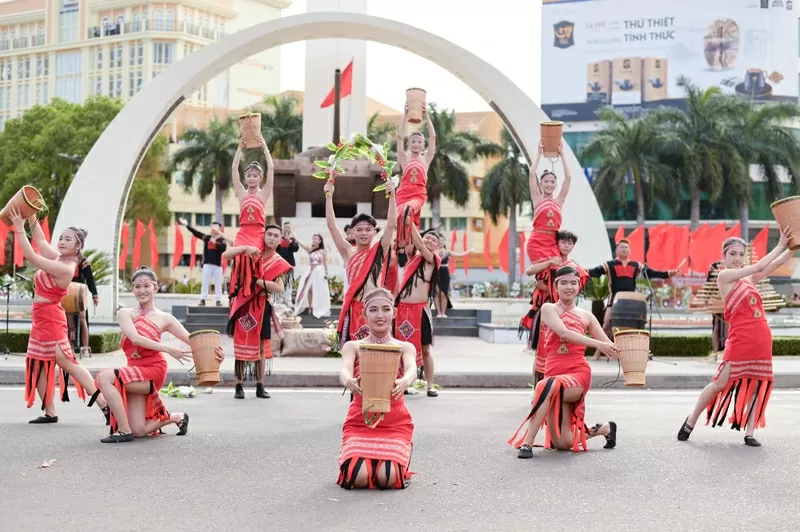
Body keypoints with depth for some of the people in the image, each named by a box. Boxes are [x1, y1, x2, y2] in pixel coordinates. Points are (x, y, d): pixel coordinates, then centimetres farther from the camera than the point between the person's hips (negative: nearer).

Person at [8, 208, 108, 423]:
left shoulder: (64, 268, -22)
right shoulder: (59, 258, 3)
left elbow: (30, 255, -23)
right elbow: (41, 241, 16)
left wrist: (19, 227, -18)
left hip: (50, 319, -10)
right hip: (41, 319, 10)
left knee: (66, 362, -14)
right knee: (39, 365, 11)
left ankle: (104, 404, -17)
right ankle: (50, 412, 16)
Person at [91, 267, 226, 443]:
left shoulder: (164, 318, 2)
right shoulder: (125, 313, 5)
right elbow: (135, 338, -12)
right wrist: (168, 349, -23)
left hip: (153, 370, -4)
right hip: (135, 370, 4)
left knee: (105, 377, -27)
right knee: (139, 432, 1)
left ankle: (124, 431, -17)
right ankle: (177, 417, 31)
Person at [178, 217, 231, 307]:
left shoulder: (222, 240, 2)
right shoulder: (206, 238, 8)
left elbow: (223, 249, -14)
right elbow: (195, 232, 2)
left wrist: (215, 243, -21)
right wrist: (187, 225, -5)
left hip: (218, 264, -2)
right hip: (207, 264, 2)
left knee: (218, 283, 2)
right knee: (205, 282, 1)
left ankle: (218, 300, 5)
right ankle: (202, 300, 2)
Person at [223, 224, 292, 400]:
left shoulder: (279, 263, 2)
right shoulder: (251, 253, 3)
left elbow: (279, 288, -12)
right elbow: (225, 255, -8)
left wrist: (257, 281, -19)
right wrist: (245, 248, -19)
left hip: (262, 306, 1)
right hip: (243, 304, -1)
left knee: (261, 347, 6)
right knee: (241, 345, -1)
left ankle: (260, 387, 12)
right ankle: (239, 386, 3)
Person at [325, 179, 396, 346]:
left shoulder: (379, 250, 6)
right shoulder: (348, 252, 7)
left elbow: (391, 224, -3)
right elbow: (331, 225, 1)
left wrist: (392, 196, -12)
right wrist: (329, 197, -4)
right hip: (354, 308, 0)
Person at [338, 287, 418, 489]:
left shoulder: (405, 347, 5)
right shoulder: (353, 346, 4)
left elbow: (412, 369, -18)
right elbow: (345, 371, -18)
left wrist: (404, 382, -45)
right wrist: (349, 381, -45)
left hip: (395, 422, 0)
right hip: (359, 420, 0)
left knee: (387, 478, -23)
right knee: (358, 478, -24)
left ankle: (403, 453, 14)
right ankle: (354, 457, 14)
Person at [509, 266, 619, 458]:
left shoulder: (586, 316, 12)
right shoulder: (548, 309, 5)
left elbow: (610, 347, 12)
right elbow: (564, 333, -14)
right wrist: (597, 344, -24)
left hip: (579, 373, -1)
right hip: (554, 372, 1)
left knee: (547, 387, -36)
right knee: (562, 444, -1)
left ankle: (527, 442, -24)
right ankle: (604, 429, 29)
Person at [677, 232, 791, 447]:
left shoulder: (749, 278, 17)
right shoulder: (724, 276, -3)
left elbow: (776, 264, 16)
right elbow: (759, 266, -7)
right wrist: (780, 245, -3)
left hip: (761, 340, 7)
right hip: (740, 339, -7)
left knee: (757, 386, 4)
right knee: (721, 383, -6)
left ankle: (750, 433, 10)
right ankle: (690, 422, 8)